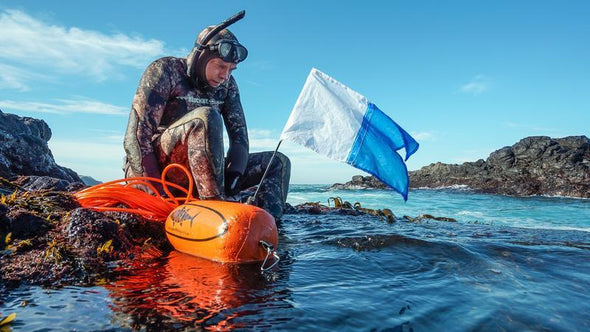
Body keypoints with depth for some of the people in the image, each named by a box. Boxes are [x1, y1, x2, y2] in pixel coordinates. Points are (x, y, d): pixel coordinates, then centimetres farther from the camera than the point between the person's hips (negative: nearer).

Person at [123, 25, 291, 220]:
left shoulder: (227, 85, 8)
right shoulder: (163, 71, -9)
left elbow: (239, 136, 2)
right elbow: (135, 138, -16)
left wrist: (233, 178, -18)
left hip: (195, 176, 6)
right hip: (149, 171, -6)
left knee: (277, 163, 0)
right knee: (205, 117, -34)